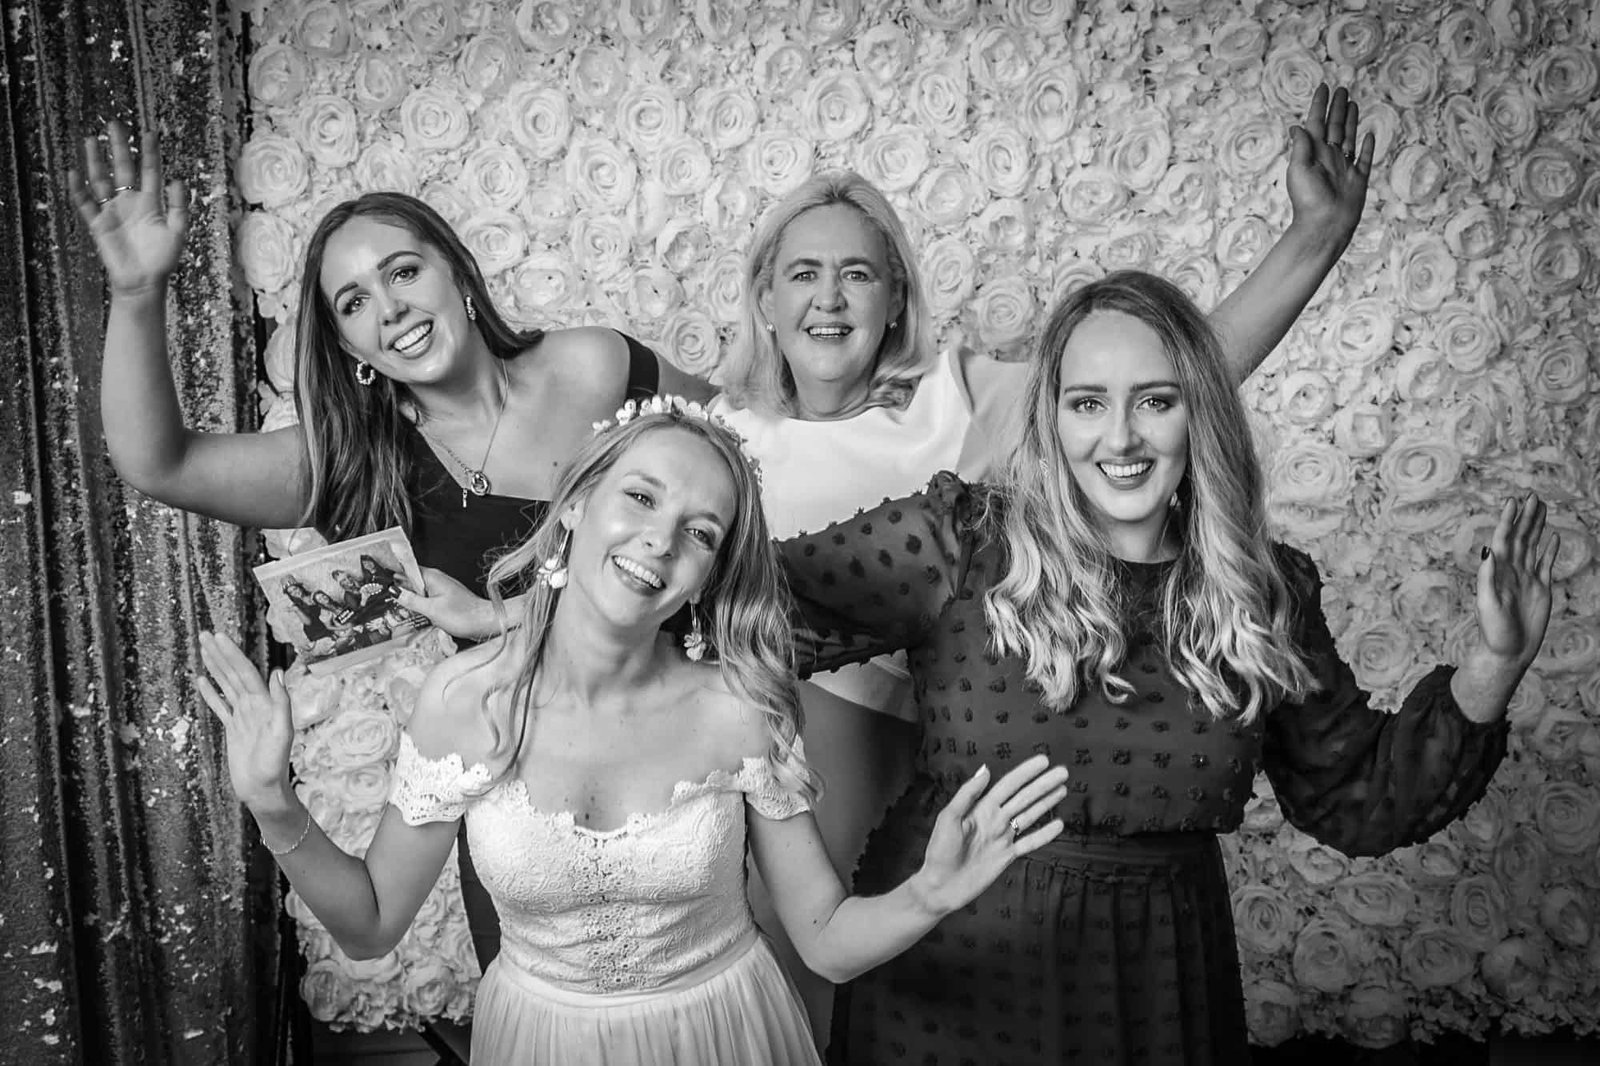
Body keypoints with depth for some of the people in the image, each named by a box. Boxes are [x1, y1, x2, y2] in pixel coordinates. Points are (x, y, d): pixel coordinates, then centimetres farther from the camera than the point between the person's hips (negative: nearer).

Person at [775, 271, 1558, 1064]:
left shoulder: (1268, 593, -3)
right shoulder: (956, 545, -13)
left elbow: (1357, 803, 4)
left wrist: (1492, 671, -6)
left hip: (1156, 980, 2)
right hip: (952, 970, -2)